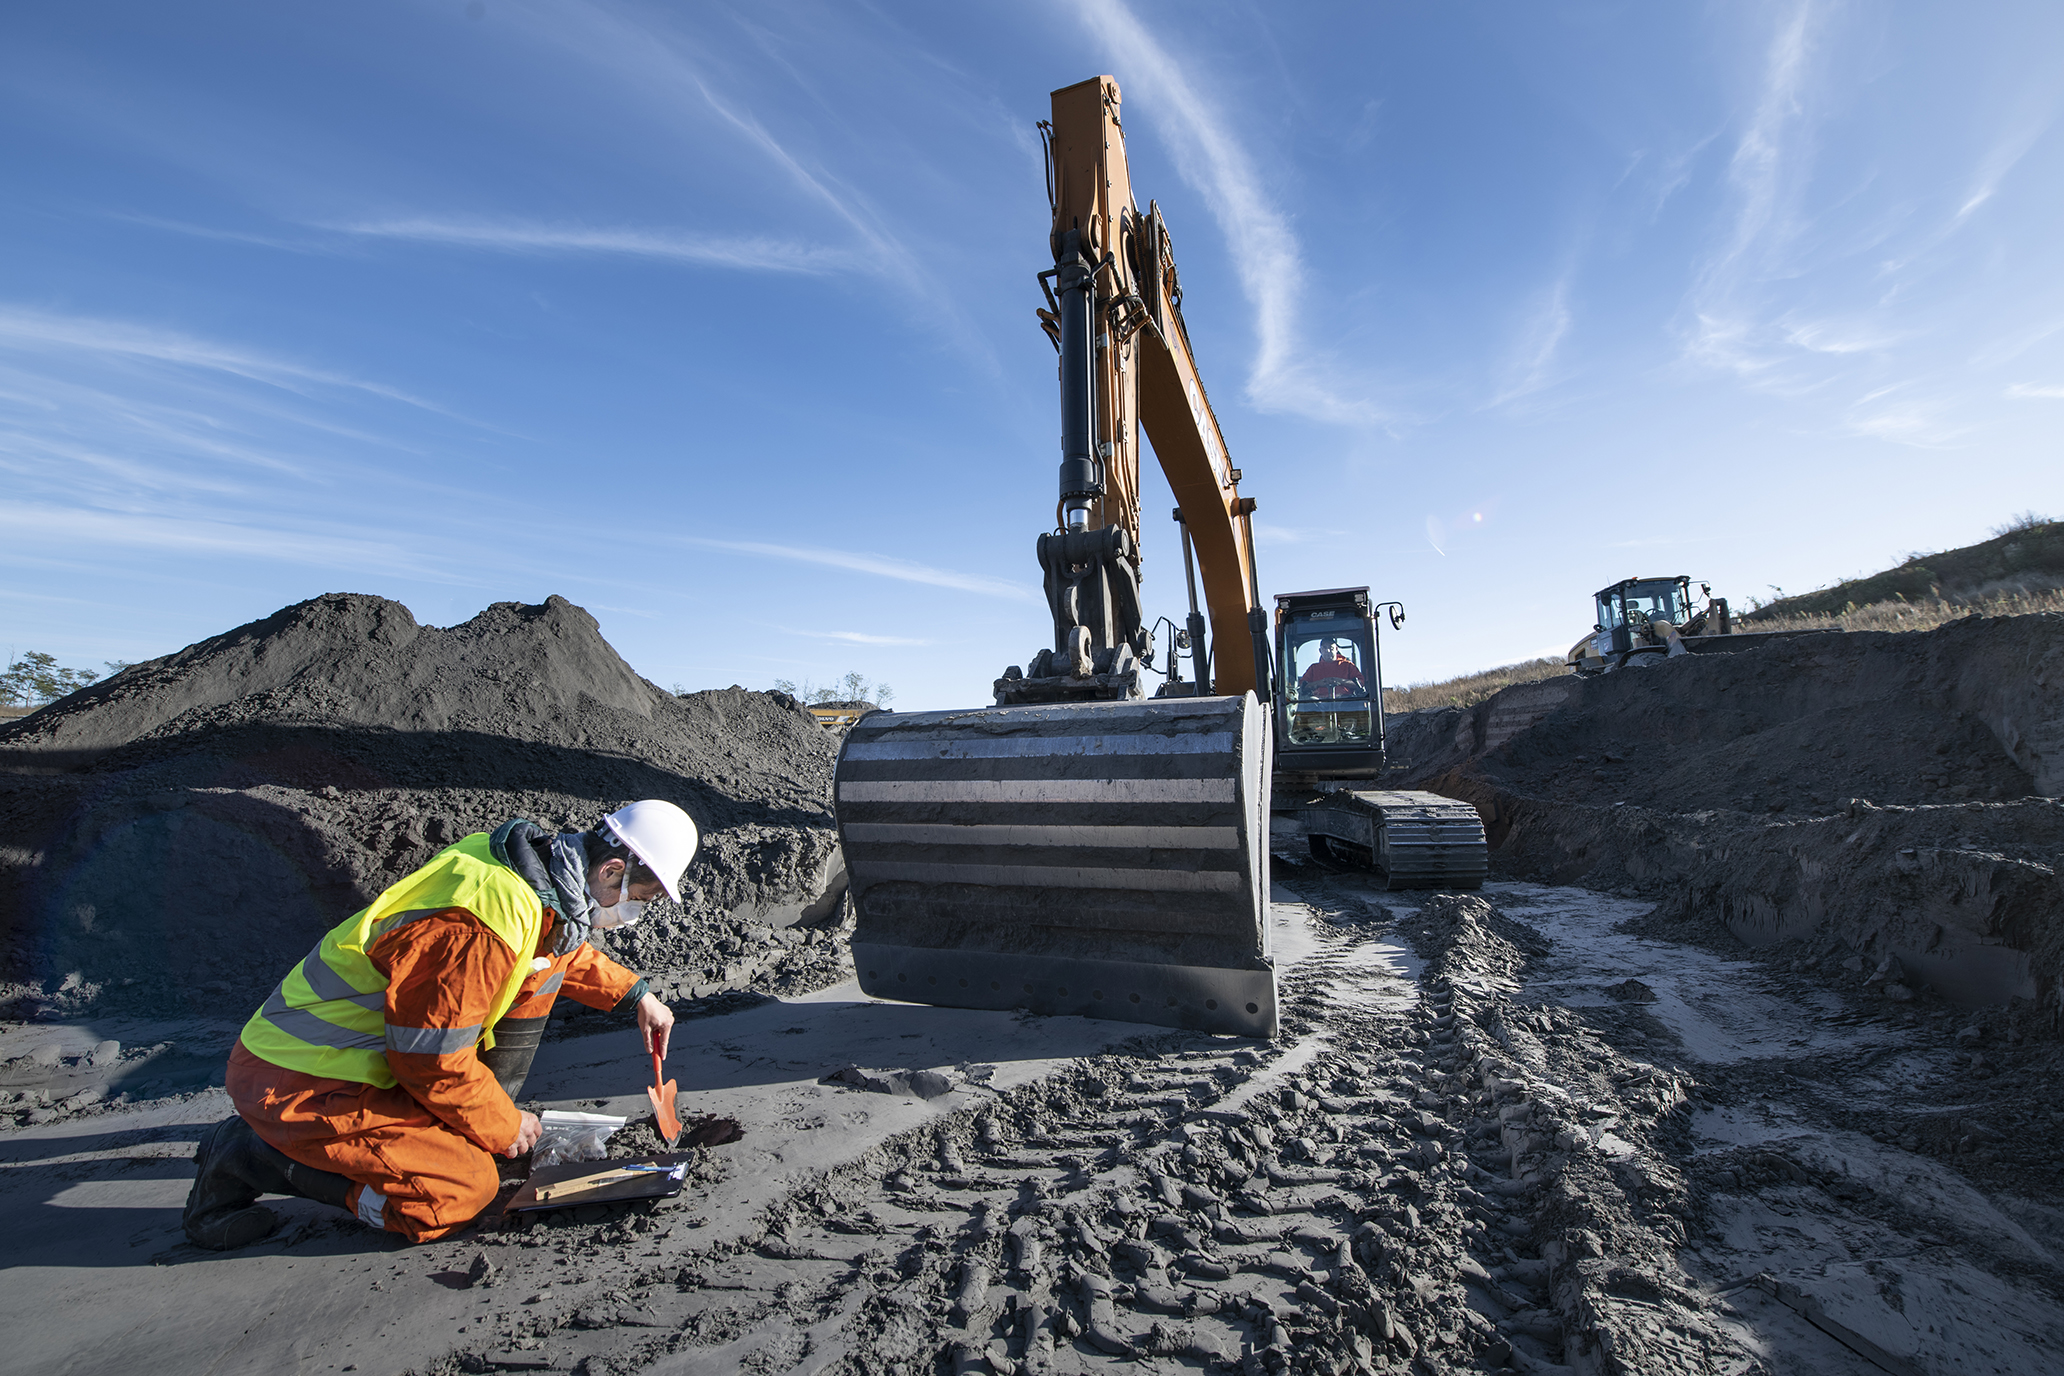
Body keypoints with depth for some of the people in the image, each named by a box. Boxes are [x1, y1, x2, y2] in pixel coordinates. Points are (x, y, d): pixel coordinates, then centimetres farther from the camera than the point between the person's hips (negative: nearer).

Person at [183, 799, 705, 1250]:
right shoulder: (483, 925, -32)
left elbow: (564, 949, 19)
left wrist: (635, 994, 13)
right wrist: (502, 1128, -9)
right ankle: (250, 1155, -2)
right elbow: (434, 1060, -24)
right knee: (465, 1189, -15)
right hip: (298, 1083, -9)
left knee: (542, 964, 1)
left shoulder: (527, 870, -3)